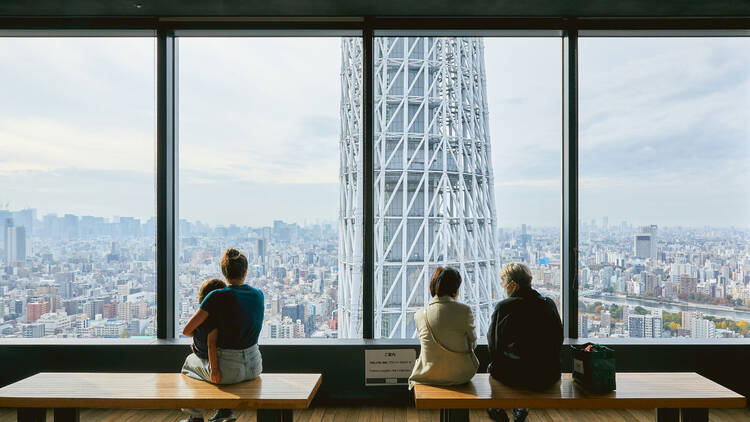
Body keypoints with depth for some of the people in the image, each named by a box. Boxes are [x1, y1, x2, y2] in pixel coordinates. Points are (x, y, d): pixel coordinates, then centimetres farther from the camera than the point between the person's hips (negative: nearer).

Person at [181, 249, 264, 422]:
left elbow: (187, 330, -10)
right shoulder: (258, 295, -1)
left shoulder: (217, 297, -16)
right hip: (254, 366, 4)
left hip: (229, 370, -4)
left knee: (190, 362, 30)